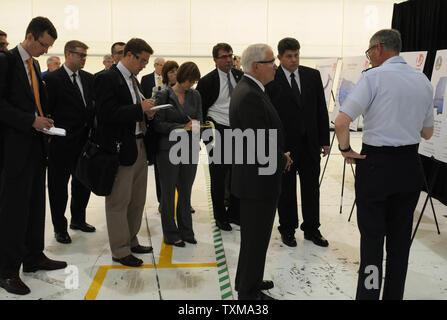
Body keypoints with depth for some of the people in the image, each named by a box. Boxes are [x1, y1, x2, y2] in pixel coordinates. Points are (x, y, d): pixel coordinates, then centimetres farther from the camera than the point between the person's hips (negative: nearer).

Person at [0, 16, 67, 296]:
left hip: (36, 144, 8)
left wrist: (43, 121, 3)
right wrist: (31, 121, -20)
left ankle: (34, 257, 26)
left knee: (35, 205, 14)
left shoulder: (34, 65, 16)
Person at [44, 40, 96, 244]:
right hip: (61, 143, -6)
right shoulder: (52, 79, -9)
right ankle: (60, 228, 19)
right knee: (58, 186, 6)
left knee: (83, 182, 16)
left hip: (85, 141, 6)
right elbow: (46, 111, -9)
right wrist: (50, 135, -11)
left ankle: (78, 220, 34)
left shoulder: (88, 78, 9)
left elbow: (94, 105, 11)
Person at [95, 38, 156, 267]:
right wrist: (140, 109, -18)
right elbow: (108, 114, -22)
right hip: (121, 148, -9)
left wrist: (147, 113, 3)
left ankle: (130, 241, 29)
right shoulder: (107, 78, -11)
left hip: (139, 145, 9)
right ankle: (120, 250, 11)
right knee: (118, 201, 1)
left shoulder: (133, 79, 17)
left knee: (137, 199, 15)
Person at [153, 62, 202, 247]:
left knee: (186, 192, 11)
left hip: (190, 149, 4)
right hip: (169, 150, -4)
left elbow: (199, 120, 11)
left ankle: (186, 231, 24)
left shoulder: (195, 96, 8)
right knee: (168, 193, 6)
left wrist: (196, 126, -13)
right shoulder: (163, 96, -6)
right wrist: (182, 127, -19)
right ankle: (170, 233, 18)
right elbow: (158, 124, -9)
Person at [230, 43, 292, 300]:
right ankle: (249, 292, 19)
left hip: (254, 177, 11)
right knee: (256, 237, 3)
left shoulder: (248, 90, 10)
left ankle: (248, 280, 39)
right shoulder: (250, 96, -24)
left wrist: (280, 157, 5)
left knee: (254, 235, 23)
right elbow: (259, 149, -27)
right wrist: (283, 161, -10)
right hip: (259, 181, -11)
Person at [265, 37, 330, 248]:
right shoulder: (271, 80, -6)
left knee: (311, 187, 11)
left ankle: (311, 229, 25)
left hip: (310, 142, 4)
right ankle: (287, 229, 23)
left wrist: (324, 140, 4)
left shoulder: (313, 75, 5)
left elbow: (321, 109, 7)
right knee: (286, 189, 9)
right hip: (284, 144, -3)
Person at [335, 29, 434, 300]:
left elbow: (341, 122, -21)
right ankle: (394, 295, 27)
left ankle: (369, 293, 11)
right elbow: (428, 133, 15)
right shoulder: (423, 81, 6)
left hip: (376, 163, -5)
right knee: (400, 237, 15)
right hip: (410, 165, 6)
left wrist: (345, 149, -5)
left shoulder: (374, 76, -12)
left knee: (372, 237, 3)